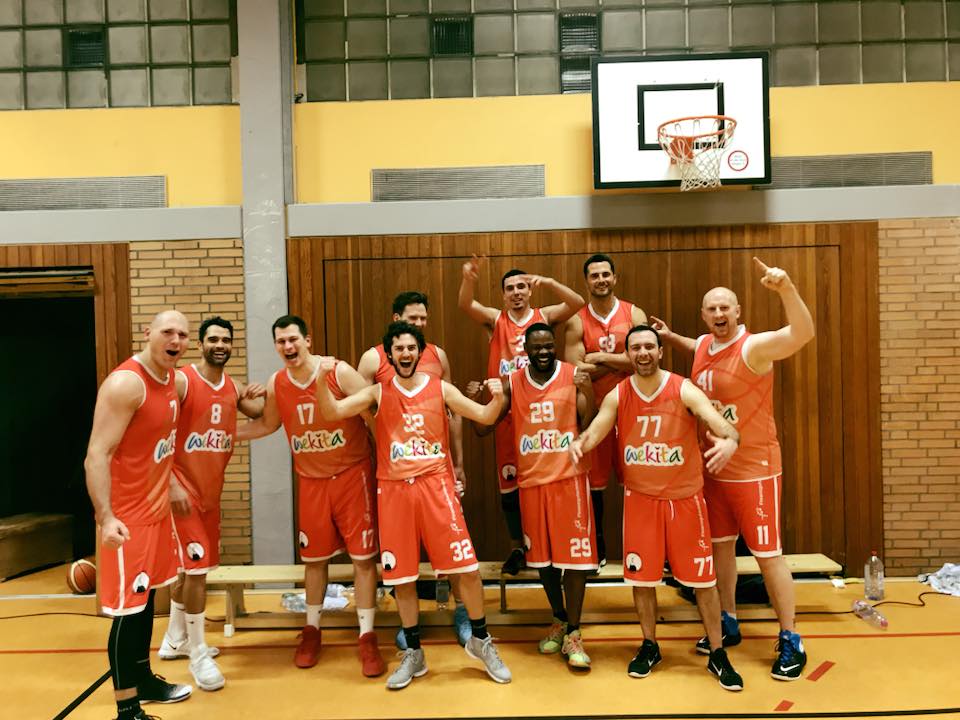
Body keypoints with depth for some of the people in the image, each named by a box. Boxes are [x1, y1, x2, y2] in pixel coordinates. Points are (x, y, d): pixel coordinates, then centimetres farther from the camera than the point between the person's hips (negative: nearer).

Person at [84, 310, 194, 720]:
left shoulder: (170, 376, 6)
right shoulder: (125, 383, -21)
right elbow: (96, 456, -25)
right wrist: (105, 517, -32)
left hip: (157, 506, 9)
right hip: (126, 514, -9)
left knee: (147, 598, 20)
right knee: (128, 608, 0)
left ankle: (144, 680, 36)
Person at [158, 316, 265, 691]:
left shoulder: (234, 388, 6)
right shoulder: (181, 380, -13)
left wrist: (260, 396, -6)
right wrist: (172, 484, -22)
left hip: (212, 489, 7)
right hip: (183, 488, -7)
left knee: (192, 566, 18)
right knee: (196, 567, -7)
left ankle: (175, 639, 36)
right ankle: (198, 653, 8)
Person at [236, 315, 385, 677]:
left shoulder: (339, 372, -15)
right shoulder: (276, 384, -1)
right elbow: (267, 424, 17)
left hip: (352, 474, -3)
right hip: (311, 480, 4)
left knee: (363, 556, 0)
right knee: (313, 557, 15)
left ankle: (367, 638, 12)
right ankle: (312, 630, 35)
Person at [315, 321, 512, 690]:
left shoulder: (441, 389, 3)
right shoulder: (377, 393, 3)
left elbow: (484, 416, 2)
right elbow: (332, 413, -4)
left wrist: (497, 398, -19)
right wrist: (322, 379, -20)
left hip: (436, 486, 0)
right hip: (394, 490, 1)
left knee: (467, 567, -1)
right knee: (401, 577, 9)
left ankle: (481, 640, 23)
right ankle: (413, 654, 27)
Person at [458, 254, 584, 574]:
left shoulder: (545, 316, 6)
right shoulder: (495, 319, 6)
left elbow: (577, 303, -9)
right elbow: (465, 305, -12)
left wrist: (549, 283, -23)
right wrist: (468, 279, -32)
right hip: (507, 413, 1)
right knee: (508, 481, 8)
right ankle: (516, 547, 22)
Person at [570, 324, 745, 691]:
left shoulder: (684, 390, -12)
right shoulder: (617, 396, -4)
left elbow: (723, 426, -23)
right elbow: (595, 430, -14)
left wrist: (729, 441, -47)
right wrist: (579, 443, -38)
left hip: (685, 497, -2)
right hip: (639, 497, 2)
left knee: (702, 578, 6)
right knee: (641, 576, 11)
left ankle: (717, 655, 25)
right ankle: (650, 646, 33)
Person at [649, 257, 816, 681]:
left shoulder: (754, 347, -18)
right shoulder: (702, 346, 4)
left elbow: (803, 333, -37)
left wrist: (786, 289, -50)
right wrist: (669, 337, 20)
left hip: (755, 469, -7)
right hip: (714, 468, 7)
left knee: (767, 553, 1)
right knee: (721, 545, 16)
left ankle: (790, 642, 17)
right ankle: (729, 624, 33)